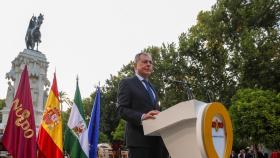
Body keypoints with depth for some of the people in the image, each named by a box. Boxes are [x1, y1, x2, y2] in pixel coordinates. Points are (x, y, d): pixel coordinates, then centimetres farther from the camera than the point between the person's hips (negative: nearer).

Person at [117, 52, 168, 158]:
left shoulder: (151, 86, 24)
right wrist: (141, 117, -26)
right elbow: (122, 109, -9)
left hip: (156, 138, 7)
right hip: (139, 138, -7)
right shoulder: (127, 83, 1)